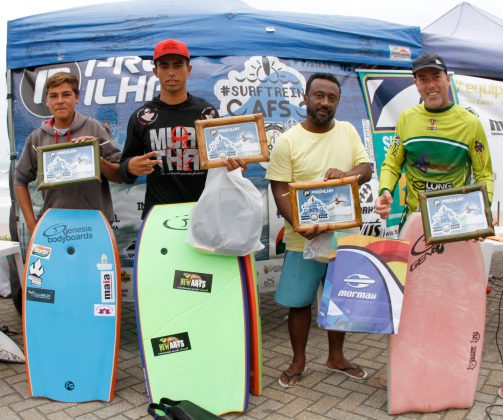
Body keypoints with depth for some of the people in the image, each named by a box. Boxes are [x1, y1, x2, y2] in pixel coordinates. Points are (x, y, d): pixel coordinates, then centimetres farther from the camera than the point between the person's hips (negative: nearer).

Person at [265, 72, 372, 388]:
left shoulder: (348, 131, 5)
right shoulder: (288, 141, -7)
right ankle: (299, 361, 28)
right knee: (299, 302, 7)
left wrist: (347, 173, -21)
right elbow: (280, 191, -11)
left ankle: (336, 357, 36)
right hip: (304, 239, -3)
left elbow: (367, 169, 3)